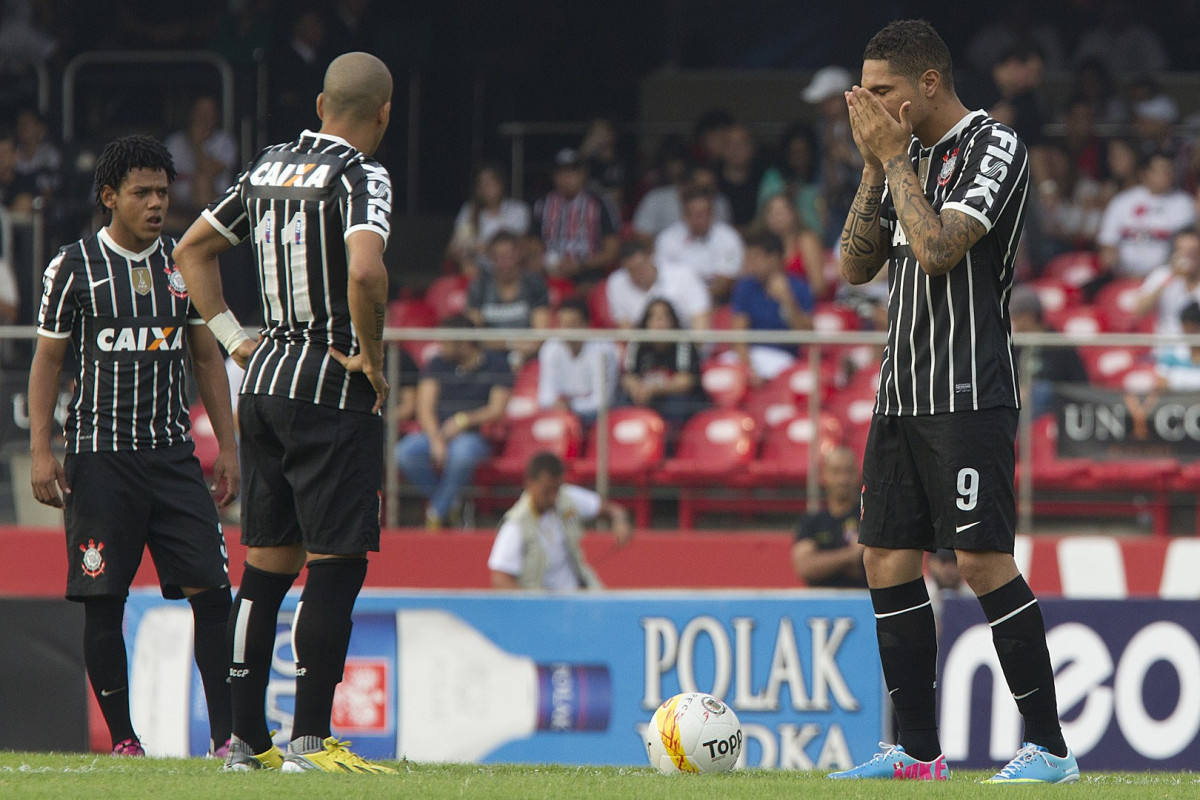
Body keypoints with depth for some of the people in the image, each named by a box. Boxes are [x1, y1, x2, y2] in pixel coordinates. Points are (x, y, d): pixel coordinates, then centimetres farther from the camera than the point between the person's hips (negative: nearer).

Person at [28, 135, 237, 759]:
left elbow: (206, 357, 16)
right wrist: (41, 451, -5)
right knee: (104, 601, -3)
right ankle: (122, 739, 5)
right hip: (99, 456, -3)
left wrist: (227, 446, 11)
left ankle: (225, 734, -7)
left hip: (172, 451, 3)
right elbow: (47, 362, 3)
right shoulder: (73, 269, 1)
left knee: (211, 589, -8)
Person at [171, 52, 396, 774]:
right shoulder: (362, 177, -12)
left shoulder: (270, 167, 12)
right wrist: (372, 357, -15)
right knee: (336, 564, -5)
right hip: (331, 390, -8)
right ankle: (310, 740, -9)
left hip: (265, 380, 8)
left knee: (268, 561, 11)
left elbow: (193, 249, 22)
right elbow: (364, 271, -29)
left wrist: (235, 339, 19)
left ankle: (247, 739, 13)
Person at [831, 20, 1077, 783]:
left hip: (969, 396, -8)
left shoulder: (994, 147, -8)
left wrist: (896, 158, -9)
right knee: (888, 562, 5)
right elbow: (858, 265, 14)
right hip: (902, 393, 8)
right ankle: (918, 752, 11)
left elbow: (937, 250, -19)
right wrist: (875, 167, 5)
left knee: (982, 560, -13)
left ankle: (1050, 748, -10)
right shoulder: (909, 158, 16)